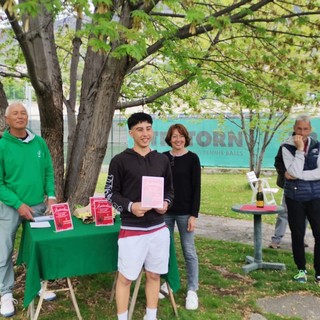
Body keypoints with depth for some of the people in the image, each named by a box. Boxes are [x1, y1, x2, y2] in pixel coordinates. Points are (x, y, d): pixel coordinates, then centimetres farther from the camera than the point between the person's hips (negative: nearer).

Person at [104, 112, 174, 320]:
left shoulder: (162, 160, 6)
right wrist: (130, 206, -19)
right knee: (125, 277, 5)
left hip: (159, 229, 4)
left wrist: (166, 203, -6)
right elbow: (110, 193, -3)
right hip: (132, 230, -4)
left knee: (154, 275, 16)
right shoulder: (120, 160, -6)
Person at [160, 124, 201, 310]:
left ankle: (192, 290, 14)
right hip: (165, 211, 3)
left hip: (185, 212, -3)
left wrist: (194, 214, -11)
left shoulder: (192, 158, -4)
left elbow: (196, 188, -6)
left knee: (189, 251, 3)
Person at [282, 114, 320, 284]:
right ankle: (301, 269, 24)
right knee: (297, 234, 8)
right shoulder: (287, 147, -6)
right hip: (295, 197, -1)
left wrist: (297, 175, -16)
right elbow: (295, 172, -18)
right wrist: (299, 150, -20)